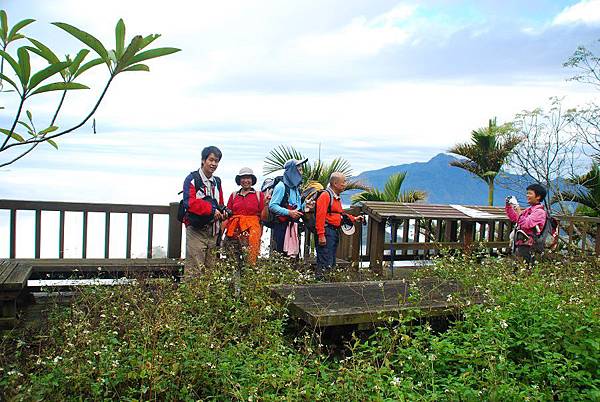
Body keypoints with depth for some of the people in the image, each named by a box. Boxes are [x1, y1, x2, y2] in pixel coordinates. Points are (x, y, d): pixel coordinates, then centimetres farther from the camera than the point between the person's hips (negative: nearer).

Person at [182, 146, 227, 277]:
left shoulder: (217, 181, 17)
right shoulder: (192, 179, -5)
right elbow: (189, 202, -18)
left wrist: (223, 212, 2)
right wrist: (211, 210, -19)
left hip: (213, 232, 7)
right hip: (196, 231, -7)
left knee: (210, 268, 10)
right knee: (194, 270, -9)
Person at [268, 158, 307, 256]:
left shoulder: (296, 188, 17)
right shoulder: (282, 186, -8)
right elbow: (272, 206, -14)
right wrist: (289, 212, -20)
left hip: (294, 225, 8)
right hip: (282, 226, -8)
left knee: (294, 253, 5)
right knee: (282, 253, -9)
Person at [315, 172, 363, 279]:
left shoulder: (337, 198, 20)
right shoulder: (325, 195, -12)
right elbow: (320, 216, -19)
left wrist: (353, 218, 20)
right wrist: (321, 235, -24)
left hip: (335, 232, 10)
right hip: (327, 231, -10)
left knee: (331, 262, 15)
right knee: (325, 262, -11)